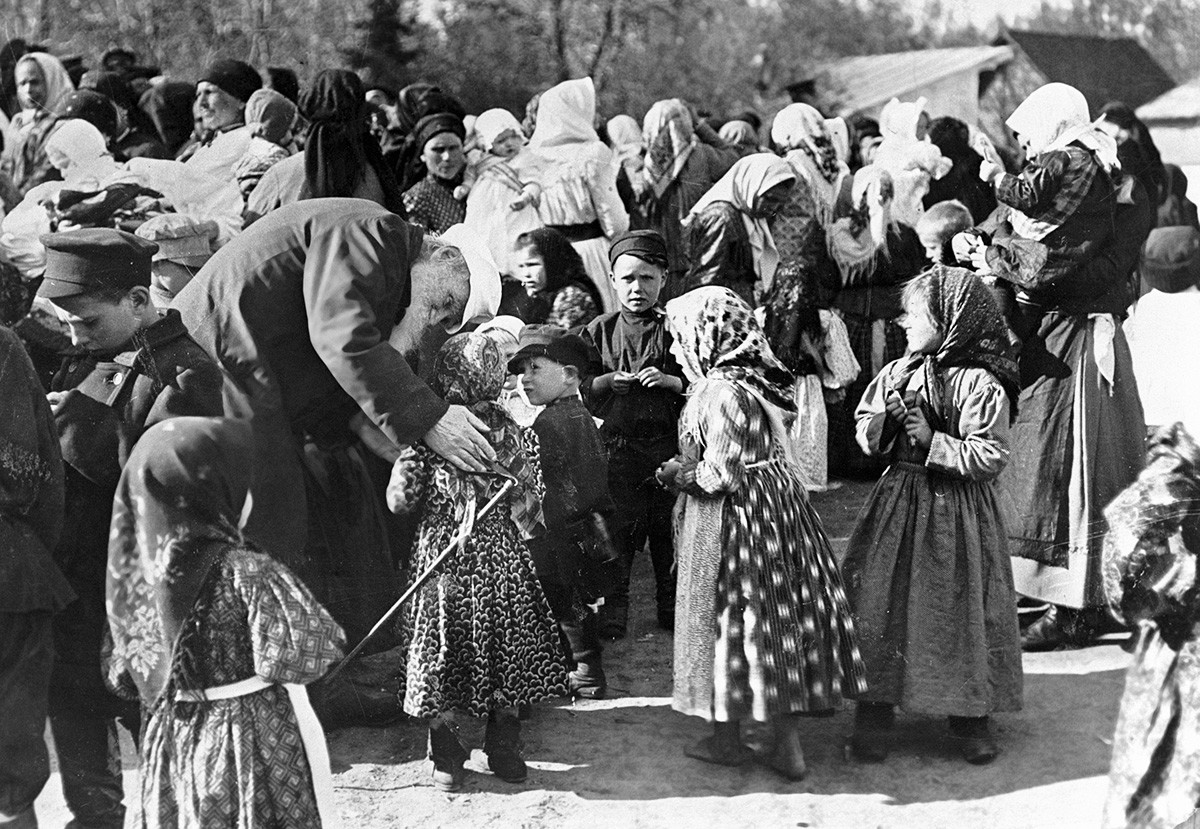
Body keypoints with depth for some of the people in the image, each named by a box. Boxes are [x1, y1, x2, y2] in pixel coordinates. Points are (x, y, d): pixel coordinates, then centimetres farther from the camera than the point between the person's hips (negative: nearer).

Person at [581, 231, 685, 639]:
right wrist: (608, 382, -10)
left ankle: (673, 607, 22)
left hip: (670, 442, 0)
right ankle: (611, 611, 14)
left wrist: (671, 381, -15)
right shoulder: (599, 332, 5)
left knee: (671, 531, 7)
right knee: (616, 530, 2)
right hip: (617, 447, 0)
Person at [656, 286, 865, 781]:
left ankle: (727, 738, 19)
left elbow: (719, 475, -23)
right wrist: (687, 469, 13)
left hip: (730, 522, -9)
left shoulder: (720, 392, -21)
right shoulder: (755, 380, 7)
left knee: (728, 623, 5)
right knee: (776, 620, 11)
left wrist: (679, 475, -6)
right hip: (776, 504, 9)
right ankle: (787, 742, 17)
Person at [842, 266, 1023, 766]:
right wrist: (887, 418, -8)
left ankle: (970, 716, 19)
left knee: (961, 608, 3)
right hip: (899, 501, 5)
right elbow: (865, 436, 12)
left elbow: (991, 457, -15)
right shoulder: (897, 373, 5)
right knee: (879, 603, 4)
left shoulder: (981, 384, -12)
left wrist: (933, 440, -19)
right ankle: (875, 711, 14)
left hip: (958, 511, -5)